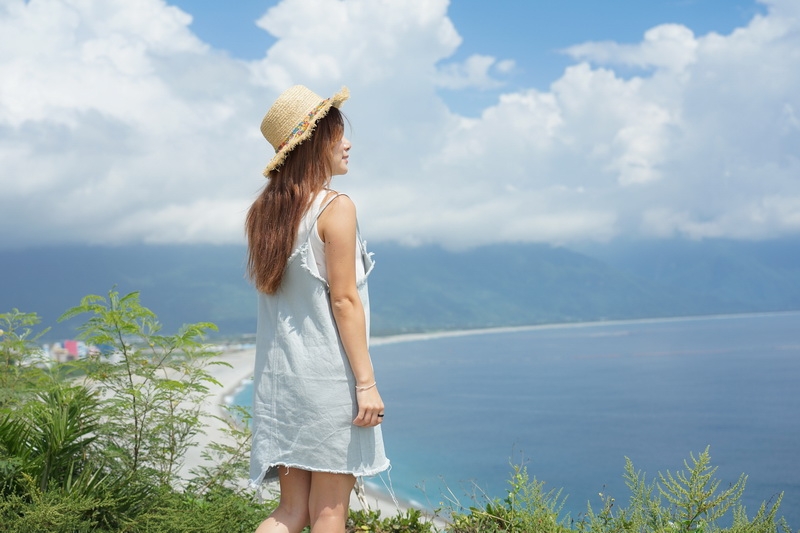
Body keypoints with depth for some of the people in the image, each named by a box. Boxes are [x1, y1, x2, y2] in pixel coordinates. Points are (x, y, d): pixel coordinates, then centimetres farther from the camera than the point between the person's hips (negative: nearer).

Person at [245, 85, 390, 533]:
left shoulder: (265, 211, 11)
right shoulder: (336, 208, -10)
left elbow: (270, 290, 13)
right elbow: (344, 301, -13)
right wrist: (366, 382, -11)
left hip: (279, 375, 7)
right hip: (328, 374, -7)